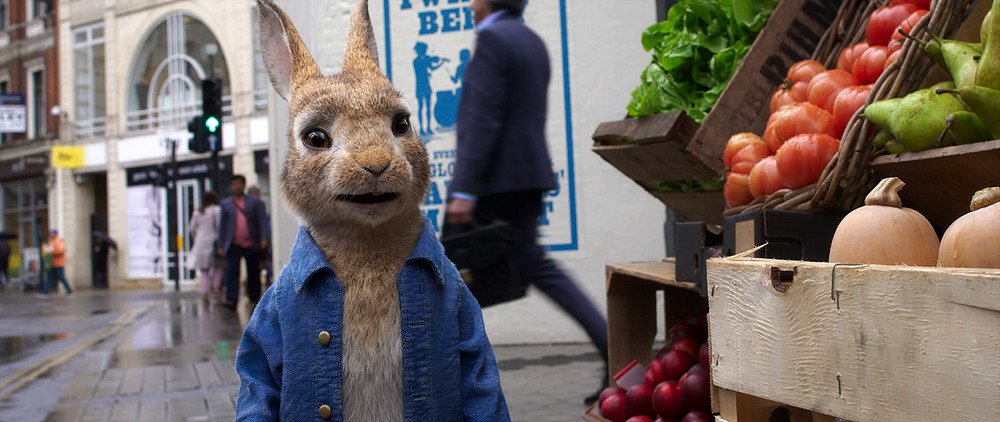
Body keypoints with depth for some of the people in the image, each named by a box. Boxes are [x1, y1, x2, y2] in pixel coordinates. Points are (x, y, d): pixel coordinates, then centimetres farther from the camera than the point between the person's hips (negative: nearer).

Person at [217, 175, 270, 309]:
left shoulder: (254, 202, 7)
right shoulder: (226, 204, 10)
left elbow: (262, 221, 1)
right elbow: (222, 226, 9)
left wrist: (264, 238, -11)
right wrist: (221, 246, 3)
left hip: (252, 244, 0)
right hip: (234, 245, 0)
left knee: (253, 273, 8)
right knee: (232, 271, -11)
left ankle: (255, 298, 19)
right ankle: (231, 300, -15)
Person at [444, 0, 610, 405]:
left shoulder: (492, 39, -12)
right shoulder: (532, 41, 17)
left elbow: (482, 121, -20)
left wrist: (464, 190, -22)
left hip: (492, 177, -9)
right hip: (528, 174, 9)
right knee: (534, 266, 9)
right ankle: (609, 346, 0)